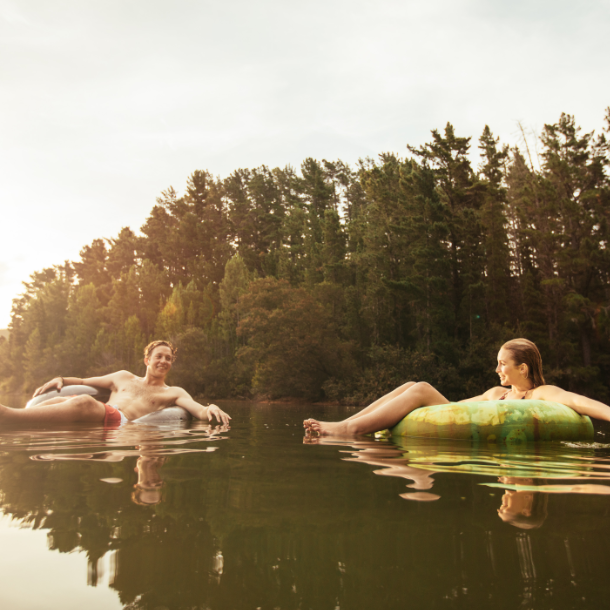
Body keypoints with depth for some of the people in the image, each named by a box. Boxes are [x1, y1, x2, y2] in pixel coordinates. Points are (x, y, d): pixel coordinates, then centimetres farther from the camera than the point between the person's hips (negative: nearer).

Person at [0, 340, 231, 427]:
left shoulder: (174, 393, 24)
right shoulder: (124, 377, 35)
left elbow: (198, 410, 5)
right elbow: (83, 382, 39)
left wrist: (210, 408, -21)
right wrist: (61, 379, 16)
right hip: (97, 419, 5)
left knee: (84, 403, -36)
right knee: (58, 400, -28)